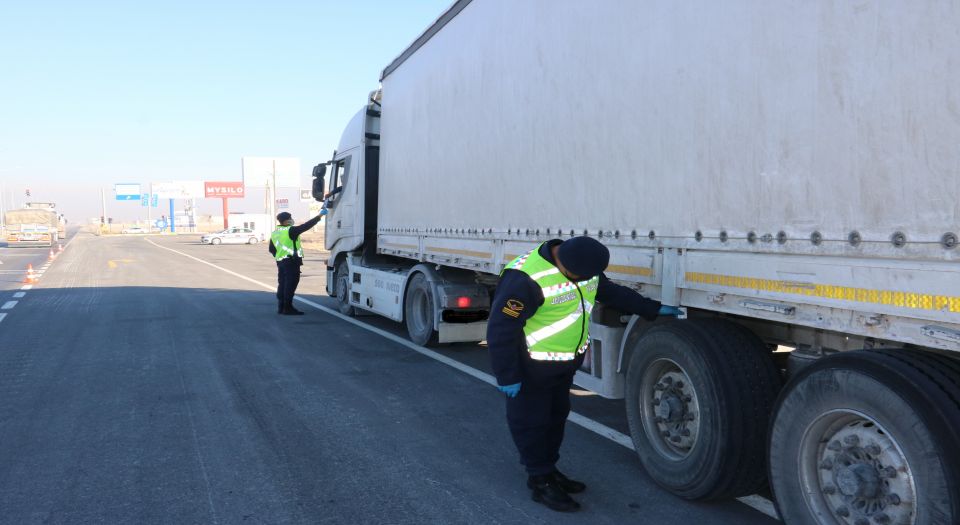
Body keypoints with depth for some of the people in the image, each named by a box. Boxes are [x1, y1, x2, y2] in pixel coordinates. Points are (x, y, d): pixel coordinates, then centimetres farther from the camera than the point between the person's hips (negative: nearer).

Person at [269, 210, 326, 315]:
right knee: (290, 285, -6)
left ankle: (281, 307, 17)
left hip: (280, 262, 9)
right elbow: (306, 226, -15)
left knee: (282, 284, 13)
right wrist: (320, 216, -11)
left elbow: (272, 249, 19)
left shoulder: (274, 233, 12)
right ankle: (288, 308, -6)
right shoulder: (290, 230, -13)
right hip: (291, 262, -9)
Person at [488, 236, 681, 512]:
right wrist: (507, 376, -23)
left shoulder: (584, 265, -5)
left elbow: (612, 292, 12)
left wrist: (653, 309, 11)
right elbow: (501, 329, -27)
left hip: (566, 362, 9)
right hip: (531, 366, -8)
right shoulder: (526, 278, -32)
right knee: (531, 421, 5)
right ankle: (541, 482, 19)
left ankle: (549, 470, 35)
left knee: (556, 416, 19)